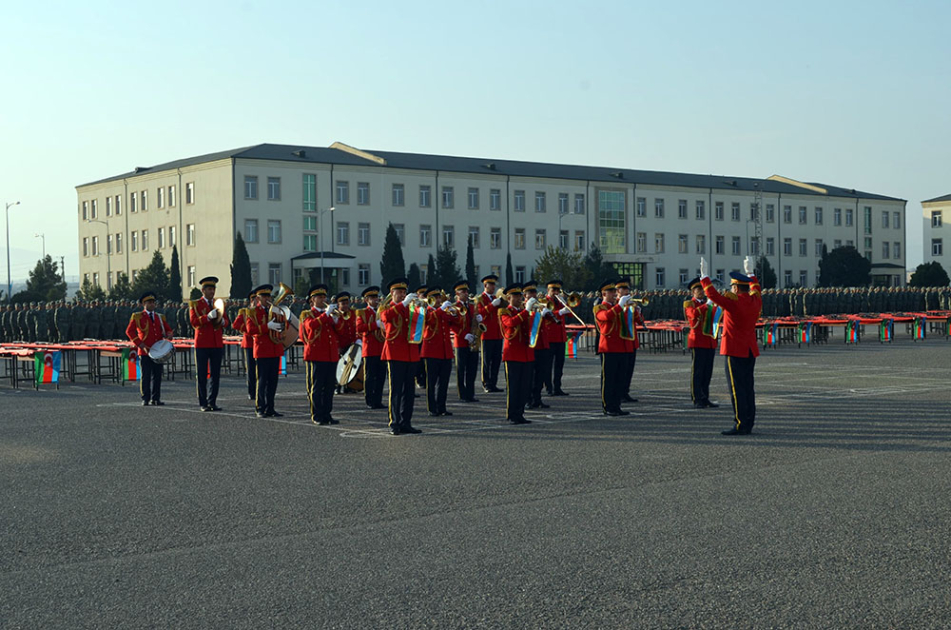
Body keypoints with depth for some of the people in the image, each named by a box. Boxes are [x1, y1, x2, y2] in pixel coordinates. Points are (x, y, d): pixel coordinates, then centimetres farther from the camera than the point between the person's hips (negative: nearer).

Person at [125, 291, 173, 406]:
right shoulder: (137, 317, 3)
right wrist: (140, 344, -11)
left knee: (157, 375, 3)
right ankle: (145, 399, 4)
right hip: (145, 352, -4)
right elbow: (129, 331, -2)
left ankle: (155, 399, 8)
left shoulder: (160, 317, 17)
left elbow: (168, 329, 21)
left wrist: (168, 335, -4)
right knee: (145, 376, -2)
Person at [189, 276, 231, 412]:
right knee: (202, 375, 0)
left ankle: (212, 402, 9)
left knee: (215, 374, 3)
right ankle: (203, 404, 5)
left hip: (217, 344, 4)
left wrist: (222, 321, -12)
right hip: (202, 344, -4)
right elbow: (194, 322, -11)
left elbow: (226, 322, 12)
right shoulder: (194, 304, 2)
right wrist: (208, 317, -25)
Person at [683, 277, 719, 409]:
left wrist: (717, 307, -3)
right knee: (697, 371, -5)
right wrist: (706, 305, -24)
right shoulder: (689, 303, -1)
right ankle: (697, 399, -3)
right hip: (697, 341, -6)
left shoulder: (707, 303, 19)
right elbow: (694, 314, -22)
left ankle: (705, 398, 14)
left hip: (710, 341, 6)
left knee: (707, 372, 8)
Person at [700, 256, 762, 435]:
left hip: (735, 351, -8)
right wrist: (750, 273, 41)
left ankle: (740, 426, -7)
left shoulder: (733, 302, -16)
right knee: (748, 388, 11)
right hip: (750, 351, 8)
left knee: (737, 389, -6)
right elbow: (756, 290, 28)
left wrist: (704, 275, -6)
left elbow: (713, 295, -15)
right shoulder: (756, 301, 6)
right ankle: (749, 425, 14)